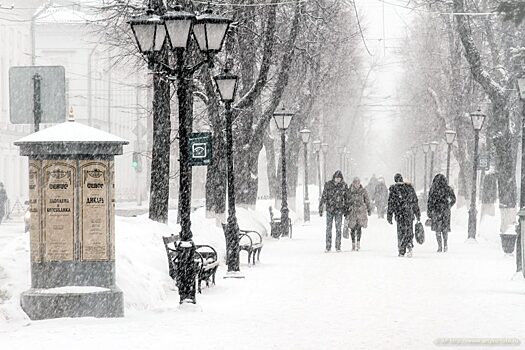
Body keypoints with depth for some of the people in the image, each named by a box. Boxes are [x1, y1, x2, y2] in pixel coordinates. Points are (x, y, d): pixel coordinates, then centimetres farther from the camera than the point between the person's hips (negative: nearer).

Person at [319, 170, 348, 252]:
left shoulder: (344, 186, 1)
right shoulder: (328, 185, -1)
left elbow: (346, 198, 10)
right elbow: (324, 197, 2)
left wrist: (346, 209, 11)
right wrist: (320, 208, -1)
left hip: (339, 209, 0)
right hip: (329, 209, 0)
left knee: (338, 228, -3)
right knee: (328, 228, 0)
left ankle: (338, 246, 4)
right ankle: (328, 246, 5)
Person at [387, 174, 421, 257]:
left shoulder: (393, 189, -3)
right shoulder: (409, 187, 6)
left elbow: (391, 203, -3)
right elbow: (415, 201, 12)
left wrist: (389, 216, 2)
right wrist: (417, 214, 20)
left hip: (399, 213, -2)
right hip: (409, 213, 2)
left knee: (401, 232, 8)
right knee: (409, 231, 10)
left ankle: (402, 251, 7)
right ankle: (409, 246, -14)